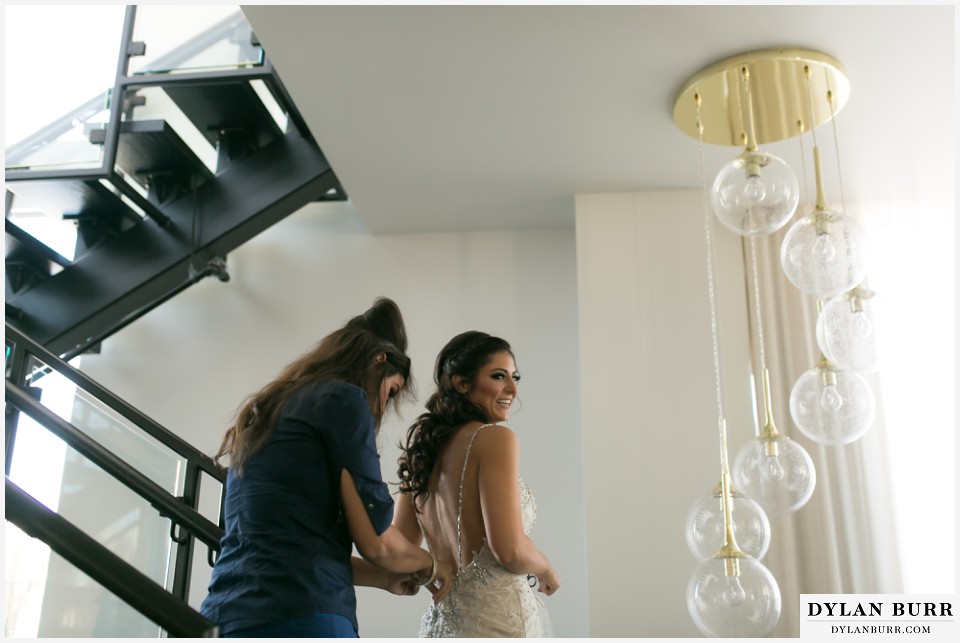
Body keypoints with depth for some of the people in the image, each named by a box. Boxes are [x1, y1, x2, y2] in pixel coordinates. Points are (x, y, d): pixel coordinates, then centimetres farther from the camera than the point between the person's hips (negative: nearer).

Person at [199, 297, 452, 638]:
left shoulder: (265, 413, 23)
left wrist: (386, 577, 30)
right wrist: (431, 565, 15)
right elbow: (376, 541, -5)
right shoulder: (343, 399, -1)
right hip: (298, 618, -9)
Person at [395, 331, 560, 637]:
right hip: (497, 620, -7)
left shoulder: (423, 446, 8)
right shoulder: (496, 438, -13)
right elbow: (510, 550, -19)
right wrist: (547, 571, 0)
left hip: (440, 621, 7)